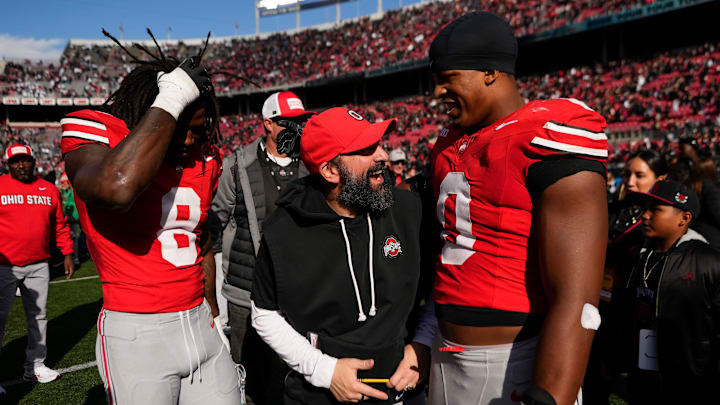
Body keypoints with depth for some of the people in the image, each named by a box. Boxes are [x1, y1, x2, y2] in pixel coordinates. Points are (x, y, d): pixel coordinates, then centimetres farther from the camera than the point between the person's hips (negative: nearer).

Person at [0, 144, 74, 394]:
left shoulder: (50, 190, 8)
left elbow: (60, 225, 13)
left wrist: (67, 253, 9)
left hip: (38, 266, 4)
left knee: (38, 316, 12)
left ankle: (35, 366, 26)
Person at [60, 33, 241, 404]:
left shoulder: (204, 158, 7)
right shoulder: (94, 132, -11)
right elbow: (118, 189, -36)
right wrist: (171, 99, -27)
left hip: (200, 327, 6)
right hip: (137, 337, -5)